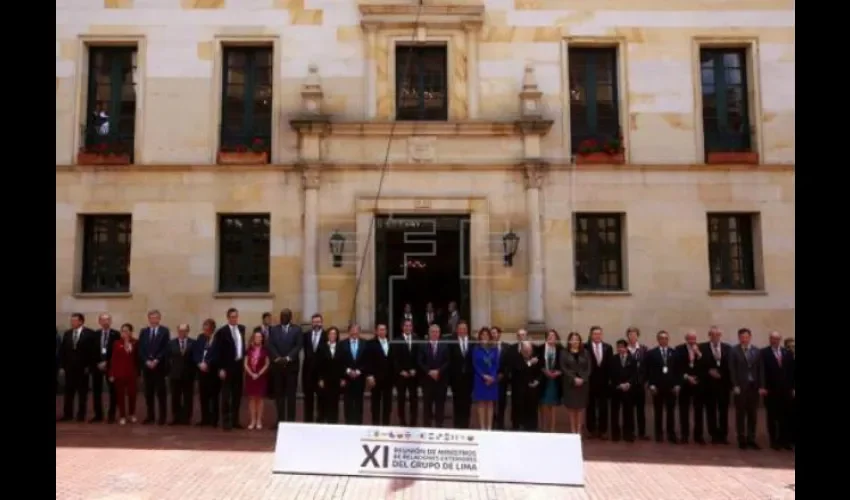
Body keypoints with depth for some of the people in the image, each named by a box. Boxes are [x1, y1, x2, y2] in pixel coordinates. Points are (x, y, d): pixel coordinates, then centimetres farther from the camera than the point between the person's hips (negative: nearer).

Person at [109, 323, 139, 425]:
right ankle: (122, 416, 14)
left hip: (131, 373, 0)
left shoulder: (135, 343, -1)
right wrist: (111, 374, -4)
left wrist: (138, 372, -1)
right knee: (120, 394, 5)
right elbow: (113, 359, -1)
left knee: (132, 393, 2)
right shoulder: (117, 343, 0)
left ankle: (132, 414, 21)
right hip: (119, 373, 0)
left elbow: (137, 358, 0)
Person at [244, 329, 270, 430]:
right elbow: (246, 364, 2)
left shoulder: (264, 350, -2)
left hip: (261, 376, -2)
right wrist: (252, 374, -10)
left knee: (259, 398, 2)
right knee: (251, 398, 4)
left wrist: (258, 374, -12)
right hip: (250, 376, 2)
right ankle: (253, 421, 10)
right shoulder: (249, 349, 4)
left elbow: (267, 364, -2)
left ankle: (259, 421, 8)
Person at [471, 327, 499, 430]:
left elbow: (496, 364, 3)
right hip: (480, 379, -2)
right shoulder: (476, 349, 0)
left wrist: (492, 377, -11)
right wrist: (484, 376, -14)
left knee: (490, 403, 4)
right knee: (481, 403, 0)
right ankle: (482, 427, 3)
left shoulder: (494, 349, 7)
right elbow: (475, 365, -4)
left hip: (492, 379, 2)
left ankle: (489, 427, 7)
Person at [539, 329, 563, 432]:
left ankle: (552, 429, 14)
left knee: (553, 406, 7)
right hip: (543, 380, 0)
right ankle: (544, 429, 15)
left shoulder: (560, 349, -1)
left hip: (555, 380, 1)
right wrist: (544, 371, -13)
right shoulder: (541, 348, -2)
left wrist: (558, 372, -13)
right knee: (544, 406, 5)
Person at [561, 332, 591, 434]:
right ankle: (572, 429, 10)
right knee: (571, 406, 2)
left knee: (581, 406, 3)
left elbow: (588, 368, 1)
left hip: (583, 383, 1)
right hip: (570, 383, -1)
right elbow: (563, 368, -6)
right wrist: (574, 378, -16)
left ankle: (579, 429, 10)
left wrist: (582, 379, -13)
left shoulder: (585, 353, 7)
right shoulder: (565, 353, 2)